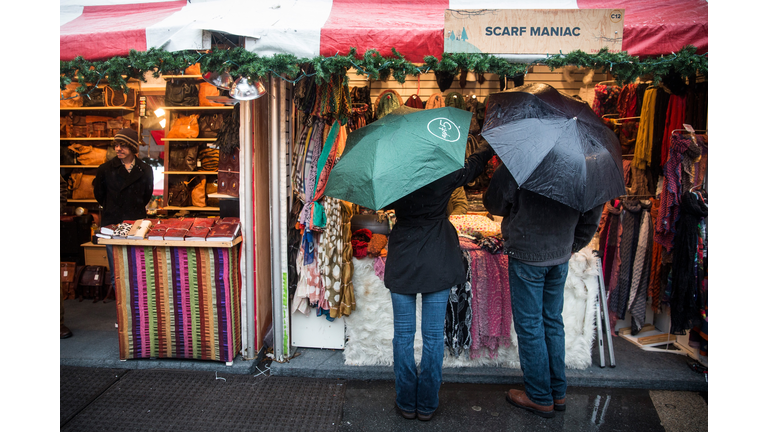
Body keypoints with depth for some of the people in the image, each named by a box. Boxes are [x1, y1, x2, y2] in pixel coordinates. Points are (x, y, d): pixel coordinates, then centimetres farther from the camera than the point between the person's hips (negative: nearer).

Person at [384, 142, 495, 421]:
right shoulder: (447, 171, -10)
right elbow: (474, 165, 12)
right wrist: (489, 148, 31)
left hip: (403, 265, 0)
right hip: (438, 265, 0)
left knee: (403, 335, 11)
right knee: (433, 336, 10)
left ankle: (406, 403, 20)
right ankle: (427, 405, 19)